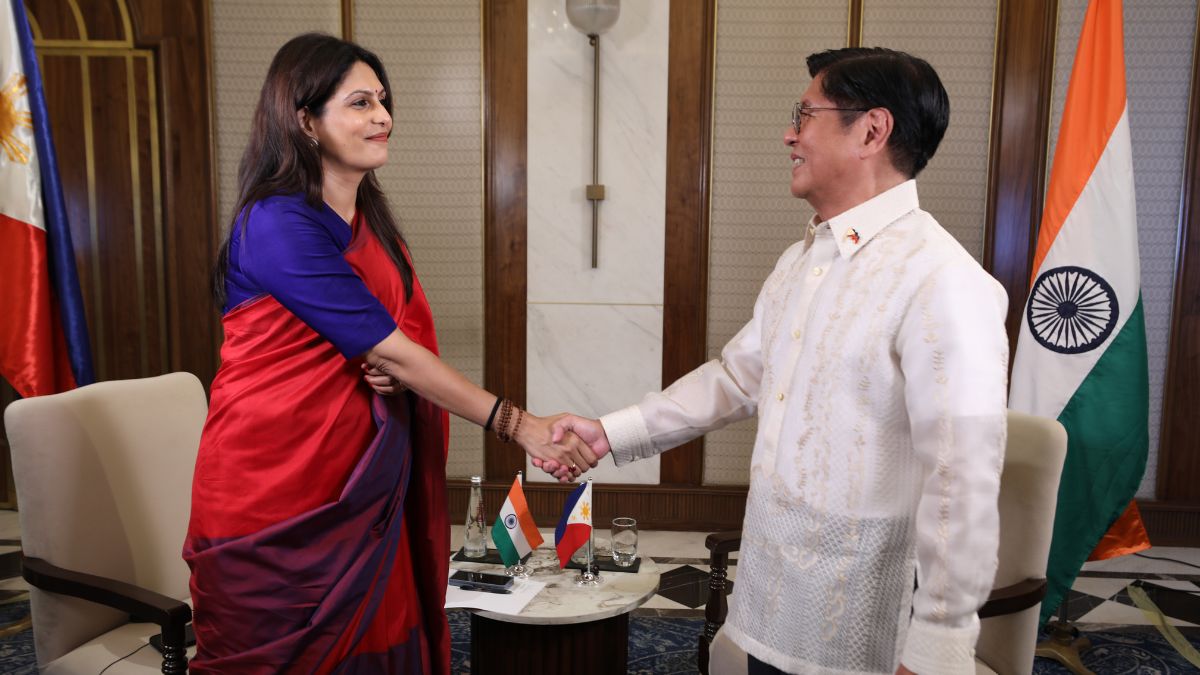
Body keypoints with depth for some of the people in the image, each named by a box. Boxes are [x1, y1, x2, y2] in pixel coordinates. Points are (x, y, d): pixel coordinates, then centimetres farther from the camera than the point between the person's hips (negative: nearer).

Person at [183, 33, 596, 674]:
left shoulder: (369, 221, 8)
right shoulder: (277, 225, -17)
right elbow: (389, 350, -20)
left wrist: (389, 368, -10)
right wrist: (517, 424, -19)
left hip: (357, 484, 7)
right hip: (274, 493, -7)